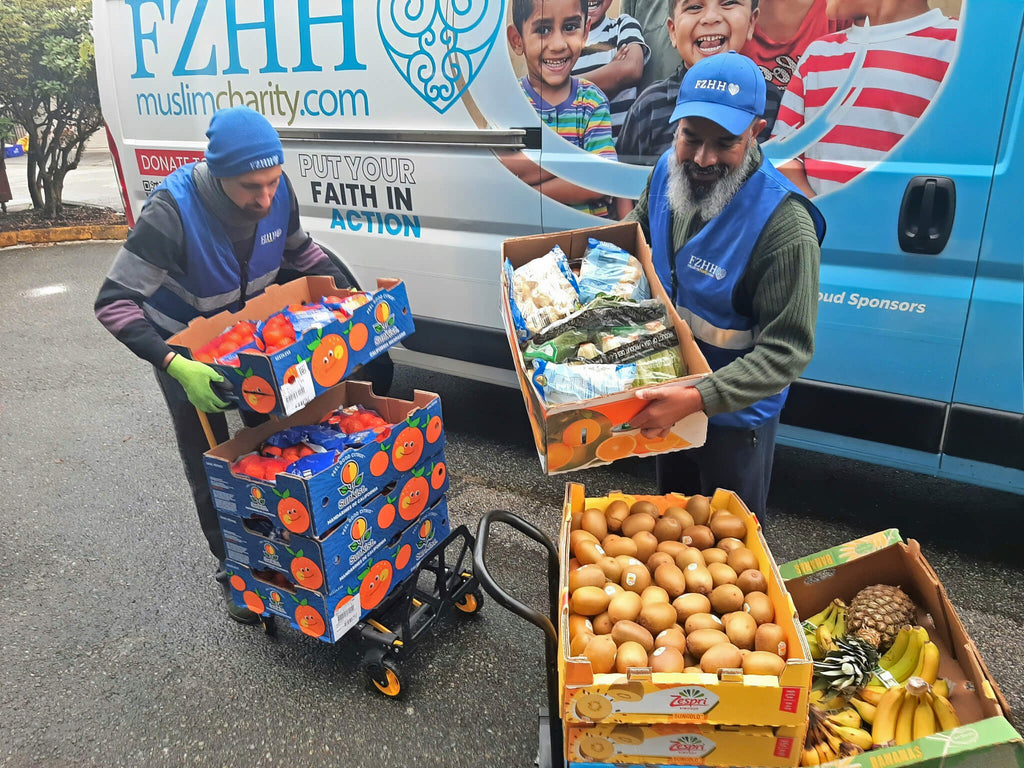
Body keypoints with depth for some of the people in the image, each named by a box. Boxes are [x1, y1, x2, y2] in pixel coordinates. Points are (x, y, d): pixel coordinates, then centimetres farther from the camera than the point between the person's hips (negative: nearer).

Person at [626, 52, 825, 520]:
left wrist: (697, 399, -39)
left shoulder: (785, 227, -32)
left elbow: (787, 350, -31)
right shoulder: (668, 171, -11)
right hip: (666, 393, 6)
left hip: (735, 414, -6)